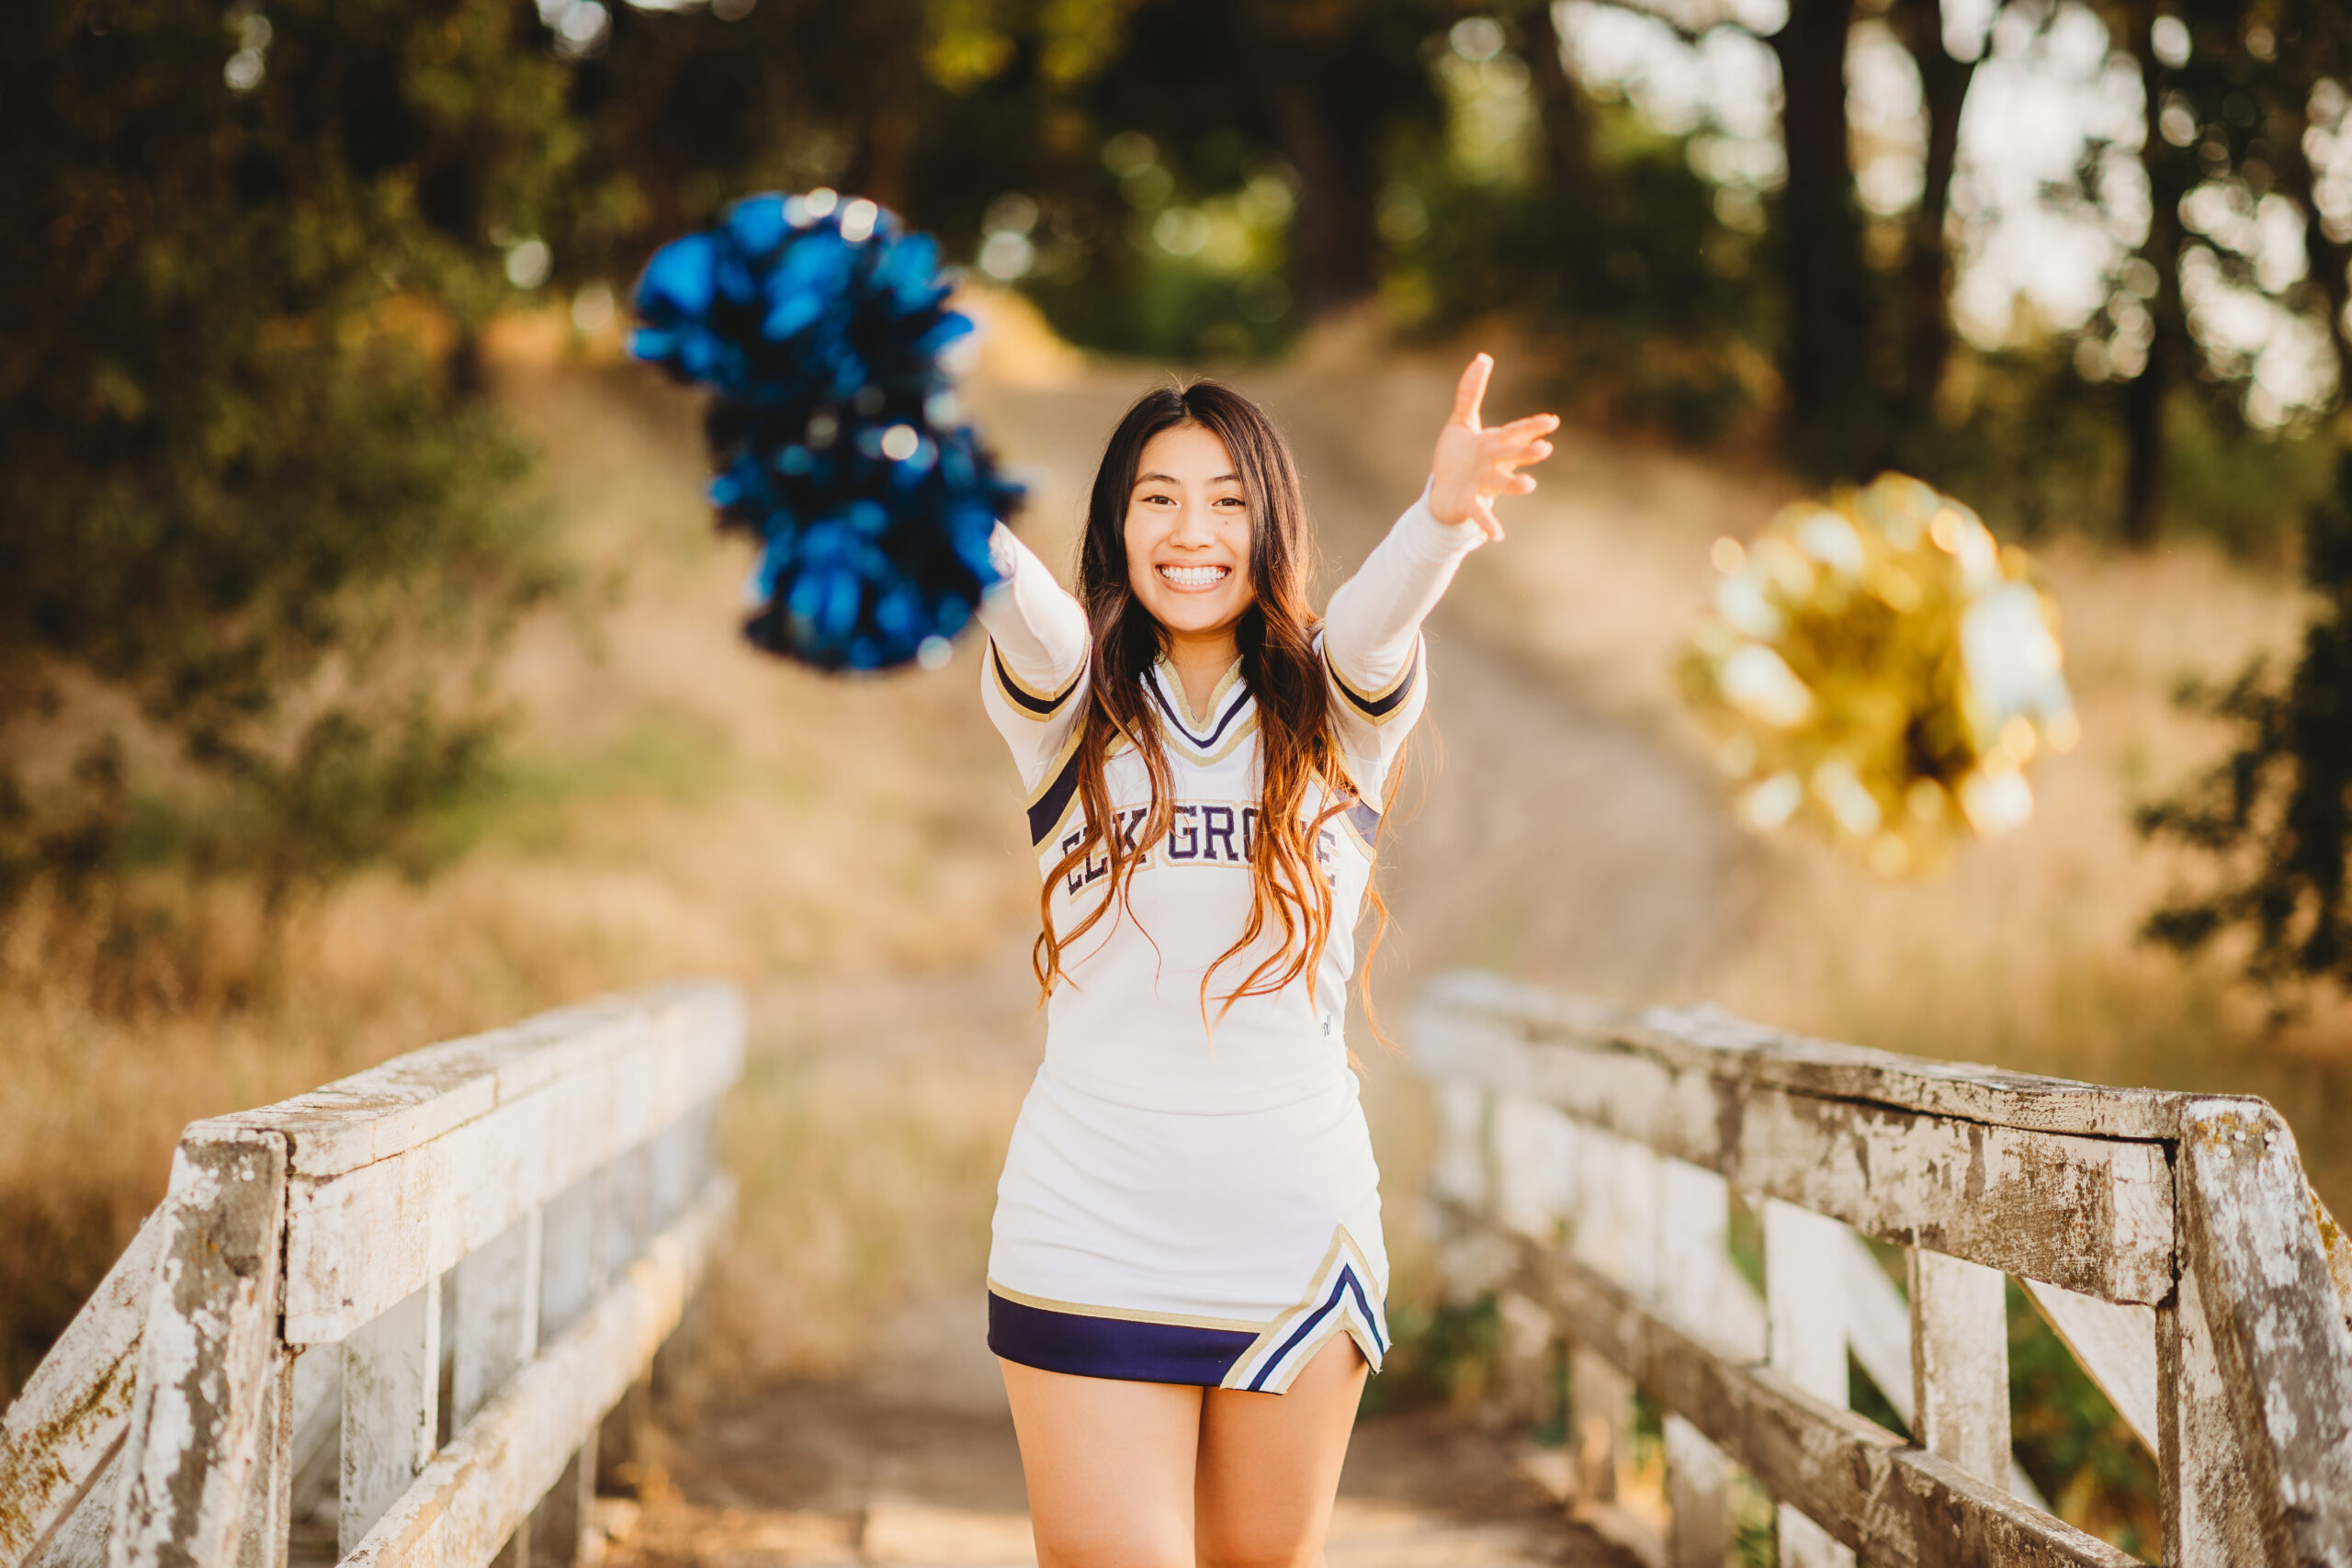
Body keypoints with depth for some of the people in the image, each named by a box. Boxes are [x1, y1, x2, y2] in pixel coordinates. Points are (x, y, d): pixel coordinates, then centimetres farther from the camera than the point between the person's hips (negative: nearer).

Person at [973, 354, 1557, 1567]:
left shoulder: (1338, 712, 4)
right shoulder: (1068, 706, 4)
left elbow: (1381, 612, -18)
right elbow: (1022, 606, -18)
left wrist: (1442, 518, -42)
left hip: (1295, 1235, 1)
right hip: (1089, 1234, -1)